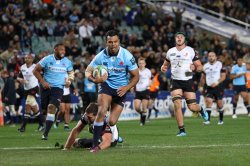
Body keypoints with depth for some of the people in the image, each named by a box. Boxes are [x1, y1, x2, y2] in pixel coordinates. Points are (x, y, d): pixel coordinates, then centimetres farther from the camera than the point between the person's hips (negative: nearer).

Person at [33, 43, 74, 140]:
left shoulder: (67, 62, 3)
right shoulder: (47, 59, -5)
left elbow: (71, 72, 19)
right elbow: (36, 70, 0)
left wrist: (69, 80, -1)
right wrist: (42, 81, -9)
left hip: (58, 88, 0)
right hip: (46, 87, 0)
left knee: (52, 108, -17)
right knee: (45, 109, 6)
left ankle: (45, 133, -18)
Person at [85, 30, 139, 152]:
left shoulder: (127, 56, -13)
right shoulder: (101, 56, -11)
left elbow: (136, 76, -5)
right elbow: (88, 71, -4)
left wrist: (126, 87, -21)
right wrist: (94, 79, -27)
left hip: (121, 90, 0)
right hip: (106, 85, 0)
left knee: (112, 122, -7)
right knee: (102, 111, -27)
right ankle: (95, 145, -22)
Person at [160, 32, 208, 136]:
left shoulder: (191, 51, 0)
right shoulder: (170, 52, 8)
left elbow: (200, 67, 1)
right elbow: (166, 64, 24)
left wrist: (195, 68, -21)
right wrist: (163, 68, 0)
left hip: (188, 81, -2)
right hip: (176, 82, 2)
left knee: (192, 107, -5)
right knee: (177, 105, -15)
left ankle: (201, 110, 33)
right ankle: (182, 130, -8)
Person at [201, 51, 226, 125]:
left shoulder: (220, 65, -2)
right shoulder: (205, 66, 10)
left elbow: (223, 76, -6)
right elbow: (203, 77, 20)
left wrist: (217, 83, -19)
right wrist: (202, 86, 15)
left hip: (218, 87, -2)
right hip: (209, 87, 2)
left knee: (219, 103, 3)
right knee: (208, 101, -15)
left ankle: (221, 119, 21)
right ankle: (208, 119, -16)